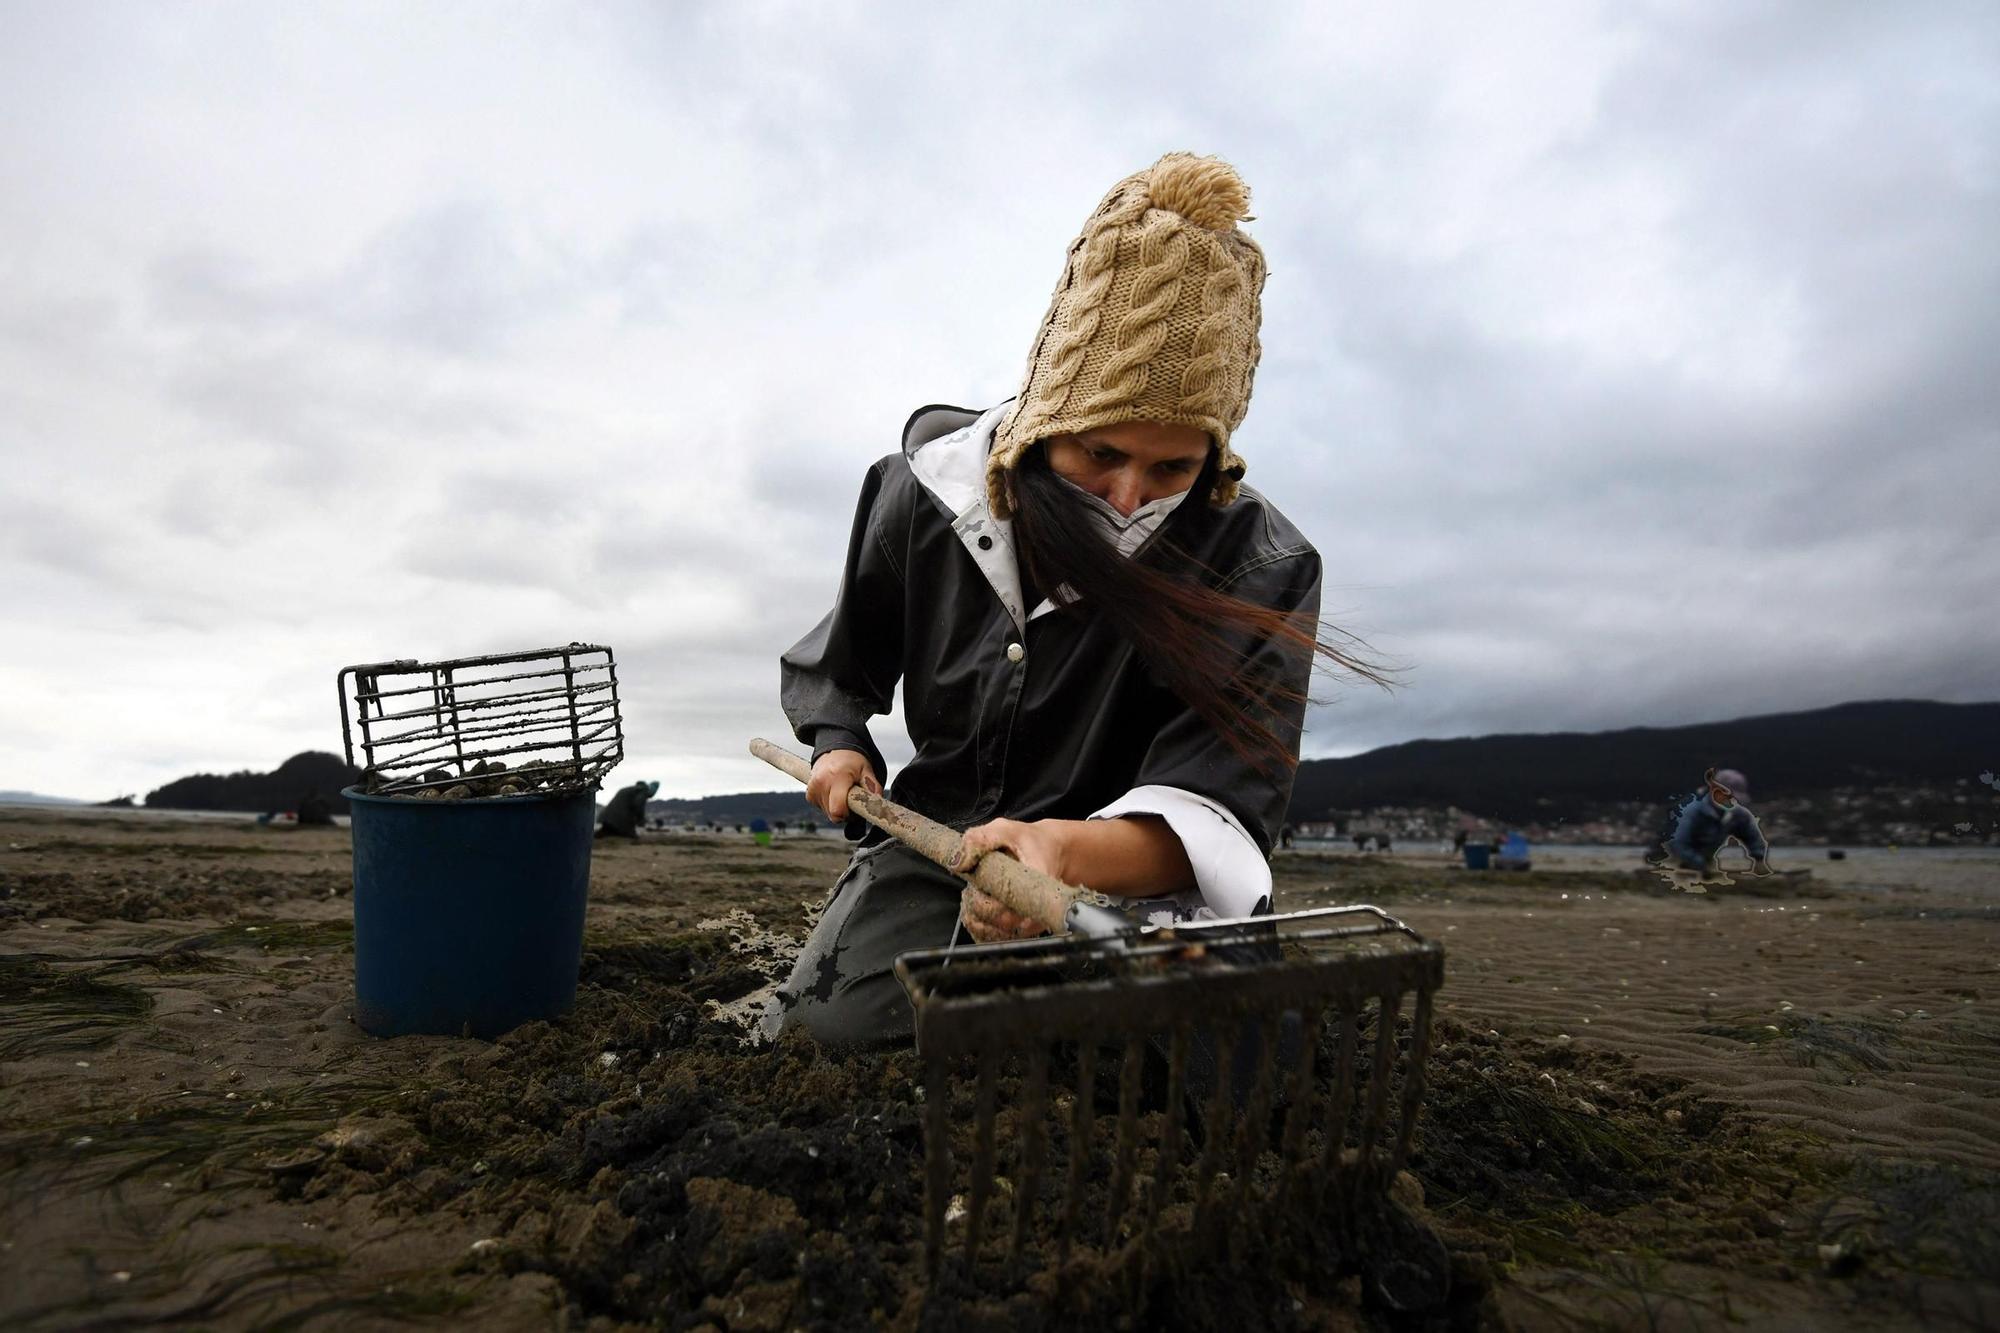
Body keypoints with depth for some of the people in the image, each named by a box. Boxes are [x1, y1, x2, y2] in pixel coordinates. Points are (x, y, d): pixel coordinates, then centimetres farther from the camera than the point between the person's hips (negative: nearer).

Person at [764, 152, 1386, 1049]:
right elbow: (840, 666, 16)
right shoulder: (928, 495, -7)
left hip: (1127, 876, -1)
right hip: (935, 836, 2)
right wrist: (837, 742, -3)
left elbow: (1221, 807, -25)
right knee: (825, 1031, -16)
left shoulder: (1261, 570, -16)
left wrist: (1074, 854, -44)